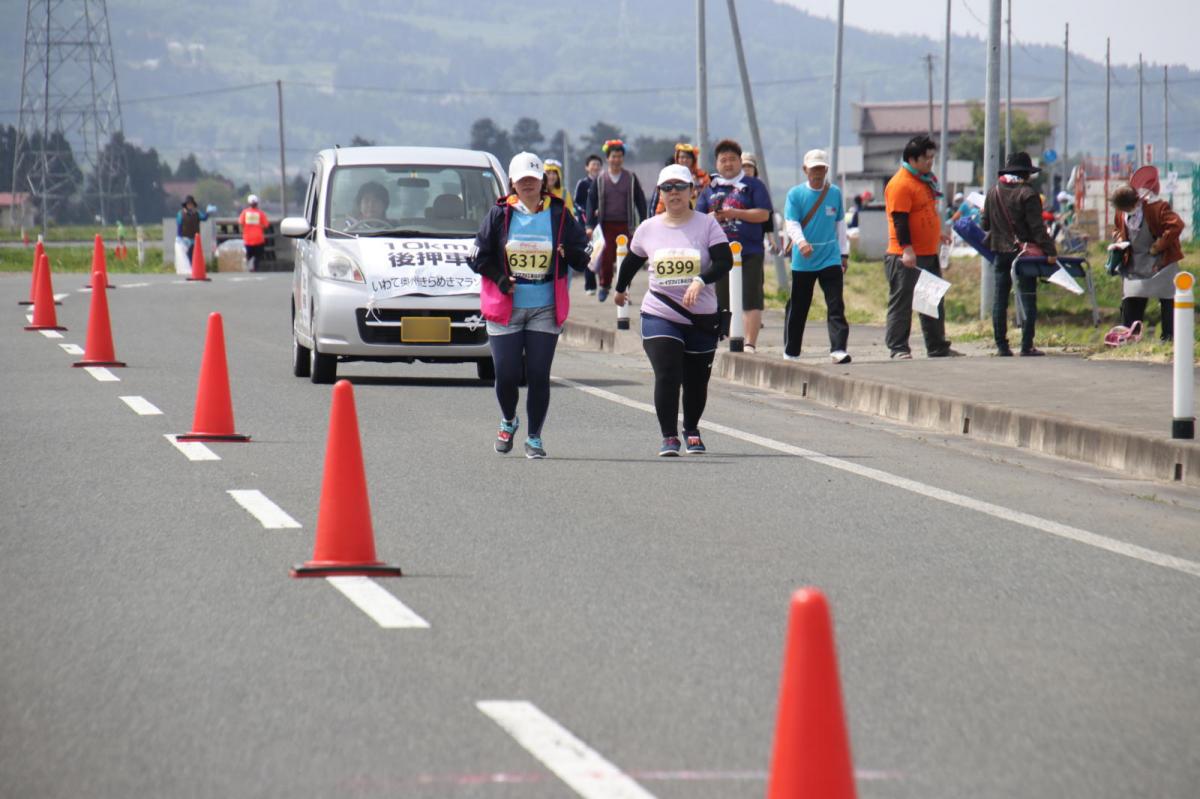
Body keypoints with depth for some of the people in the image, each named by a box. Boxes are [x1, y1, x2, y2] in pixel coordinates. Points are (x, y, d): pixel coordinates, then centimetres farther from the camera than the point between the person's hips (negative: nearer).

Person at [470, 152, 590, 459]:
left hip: (545, 309, 0)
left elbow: (581, 257, 5)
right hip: (505, 308, 0)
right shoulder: (500, 214, 2)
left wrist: (571, 253, -18)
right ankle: (508, 422, 28)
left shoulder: (559, 215, 3)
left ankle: (534, 437, 12)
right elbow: (480, 257, 6)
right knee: (506, 375, -1)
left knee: (539, 376, -2)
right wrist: (500, 279, -11)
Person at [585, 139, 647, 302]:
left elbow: (640, 201, 8)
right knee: (606, 258, -5)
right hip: (606, 224, 0)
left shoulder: (631, 178, 4)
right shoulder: (600, 180, 5)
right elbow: (591, 201, 7)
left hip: (626, 225, 0)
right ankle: (604, 286, 16)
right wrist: (590, 225, -1)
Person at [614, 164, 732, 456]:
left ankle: (692, 431, 33)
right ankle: (669, 437, -8)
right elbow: (632, 262, 23)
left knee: (696, 381, 10)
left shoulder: (707, 225, -3)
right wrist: (620, 289, 36)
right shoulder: (648, 229, 5)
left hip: (701, 319, 0)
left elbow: (724, 261, -14)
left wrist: (700, 281, -30)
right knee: (667, 376, -16)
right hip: (660, 316, 0)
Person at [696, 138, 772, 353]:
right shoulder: (710, 189, 16)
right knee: (722, 300, 9)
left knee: (751, 299, -11)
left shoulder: (753, 185, 4)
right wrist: (712, 218, -9)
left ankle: (750, 344, -12)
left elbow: (763, 214, -7)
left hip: (749, 253, -4)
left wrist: (735, 213, -15)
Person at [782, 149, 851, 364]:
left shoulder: (835, 193, 7)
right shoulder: (795, 194, -1)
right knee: (797, 308, 7)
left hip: (831, 259, 1)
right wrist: (801, 242, -28)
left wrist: (844, 253, 16)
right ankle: (791, 352, 19)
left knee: (836, 305, -12)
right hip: (802, 261, -1)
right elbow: (791, 223, -10)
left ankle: (838, 349, -18)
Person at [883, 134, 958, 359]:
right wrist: (907, 249, -26)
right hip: (907, 257, -10)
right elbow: (900, 219, -21)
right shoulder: (900, 184, -16)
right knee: (901, 303, -4)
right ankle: (898, 348, -1)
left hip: (929, 254, 10)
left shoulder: (926, 180, 16)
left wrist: (937, 234, 32)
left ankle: (938, 347, 20)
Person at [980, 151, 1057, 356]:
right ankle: (1027, 345, -3)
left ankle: (1001, 345, 9)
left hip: (999, 251, 5)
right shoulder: (1027, 194, -12)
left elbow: (984, 224, 11)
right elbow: (1037, 227, -16)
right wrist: (1049, 251, -16)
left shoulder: (993, 192, 5)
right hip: (1023, 252, -5)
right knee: (1028, 298, 0)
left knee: (1000, 297, 9)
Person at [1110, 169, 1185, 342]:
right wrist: (1119, 239, -3)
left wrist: (1159, 245, -22)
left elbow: (1176, 225, -27)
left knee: (1168, 301, -3)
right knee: (1130, 301, 1)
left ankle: (1168, 337, 2)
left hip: (1161, 260, -5)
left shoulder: (1156, 208, -21)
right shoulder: (1121, 214, -2)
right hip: (1135, 262, 5)